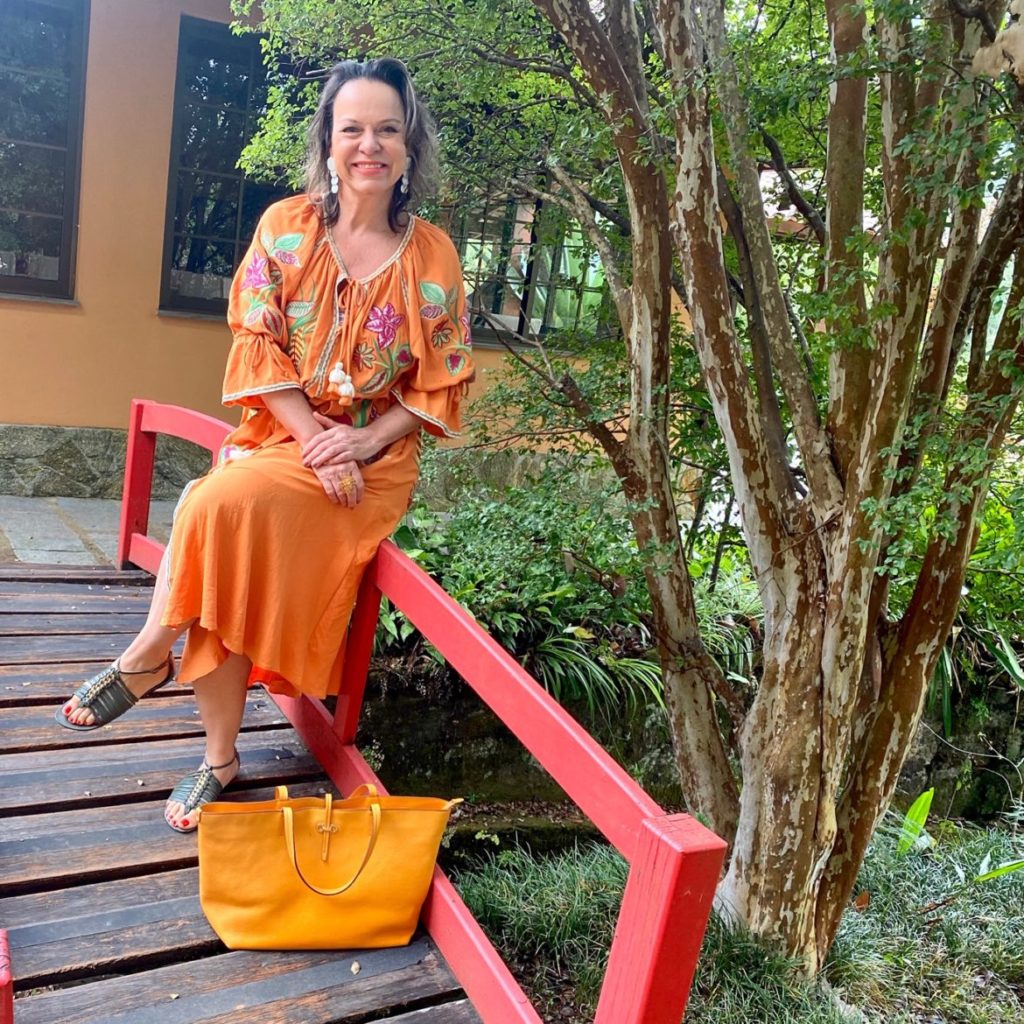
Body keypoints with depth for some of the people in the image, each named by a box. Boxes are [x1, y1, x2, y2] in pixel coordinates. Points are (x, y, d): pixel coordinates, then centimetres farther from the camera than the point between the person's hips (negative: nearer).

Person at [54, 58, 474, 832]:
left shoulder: (434, 256, 0)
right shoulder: (286, 227, 3)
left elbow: (443, 381, 1)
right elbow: (257, 347, -2)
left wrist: (365, 443, -14)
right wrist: (316, 438, -16)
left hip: (375, 457, -2)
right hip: (281, 433, 2)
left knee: (225, 501, -29)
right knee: (232, 566, -24)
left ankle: (150, 655, -4)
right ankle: (221, 756, -5)